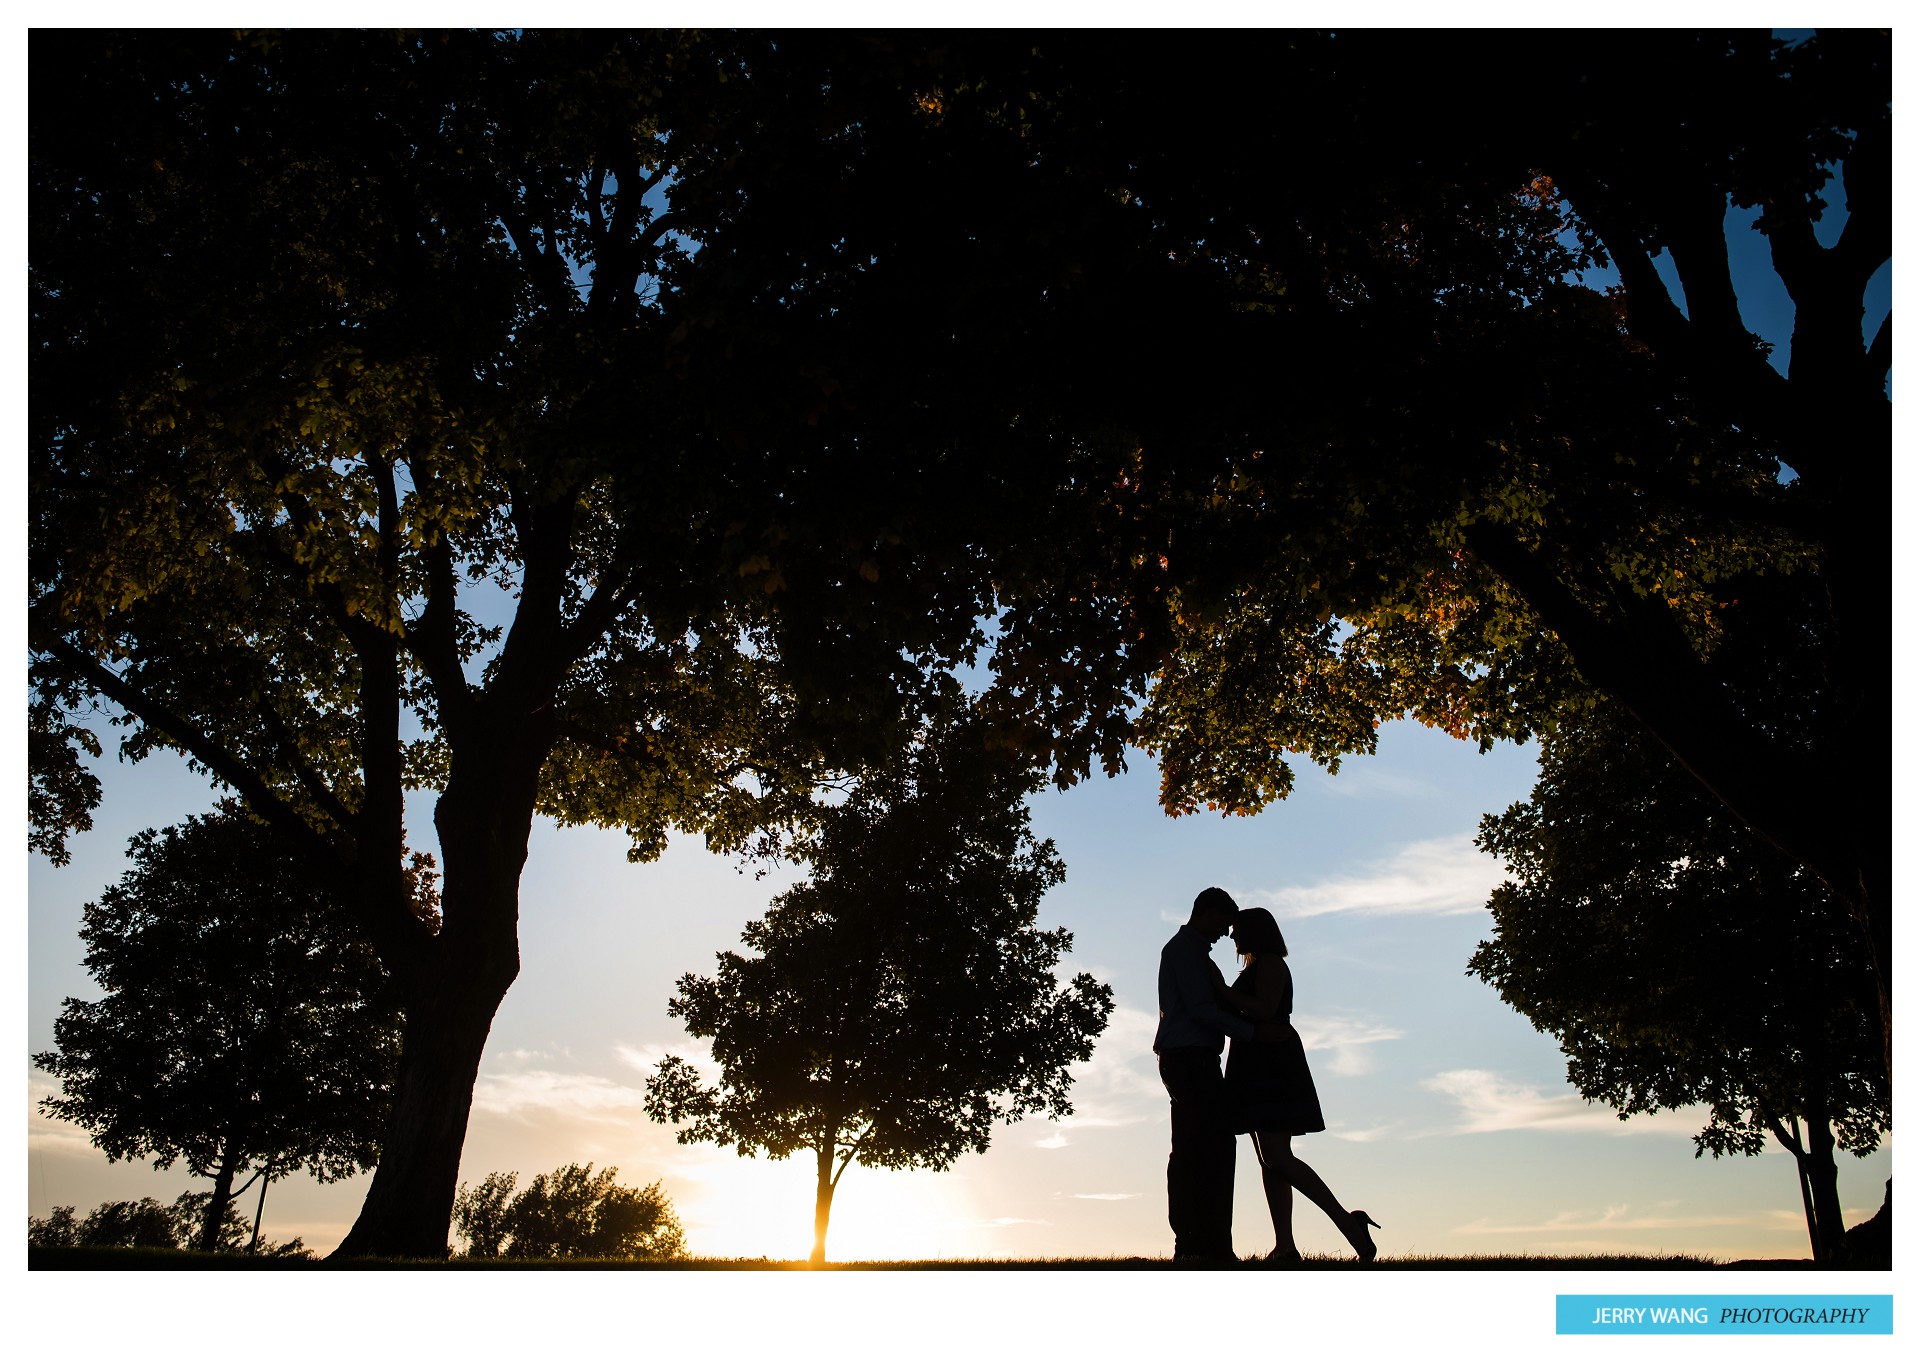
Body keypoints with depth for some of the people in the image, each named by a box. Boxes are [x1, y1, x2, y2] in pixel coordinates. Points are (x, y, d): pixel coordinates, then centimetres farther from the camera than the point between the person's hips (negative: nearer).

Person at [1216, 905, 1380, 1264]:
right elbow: (1240, 1015, 22)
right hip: (1260, 1069, 10)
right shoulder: (1258, 968, 24)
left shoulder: (1269, 962, -6)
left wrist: (1221, 988, -16)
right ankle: (1285, 1247, -2)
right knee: (1270, 1160, 2)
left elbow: (1264, 1010, -20)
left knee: (1277, 1159, -17)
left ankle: (1347, 1220, -18)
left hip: (1270, 1066, -10)